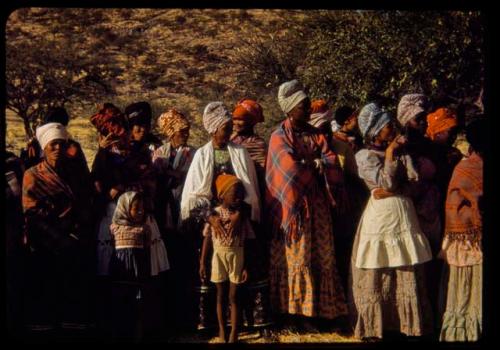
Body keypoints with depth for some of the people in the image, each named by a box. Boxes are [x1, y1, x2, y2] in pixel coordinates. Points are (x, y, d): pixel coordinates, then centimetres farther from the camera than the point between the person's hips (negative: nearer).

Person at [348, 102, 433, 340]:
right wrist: (390, 155, -7)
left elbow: (414, 179, 0)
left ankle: (408, 322, 11)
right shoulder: (365, 156, -2)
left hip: (404, 213, 5)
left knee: (407, 273, 5)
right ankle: (374, 324, 7)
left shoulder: (400, 152, 12)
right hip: (381, 215, -5)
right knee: (378, 274, 0)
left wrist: (392, 191, -12)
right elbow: (387, 182, -13)